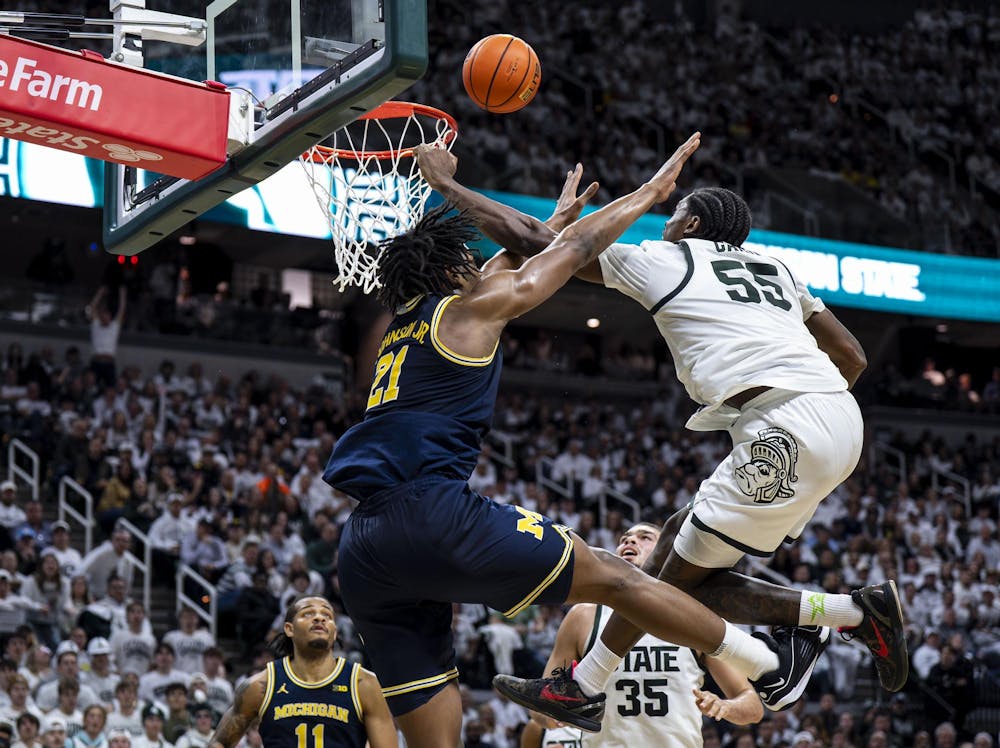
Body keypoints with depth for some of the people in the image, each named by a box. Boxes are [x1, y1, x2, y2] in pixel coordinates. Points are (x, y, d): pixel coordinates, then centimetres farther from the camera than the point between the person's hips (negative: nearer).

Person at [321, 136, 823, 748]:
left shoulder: (400, 331, 27)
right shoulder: (468, 310, 8)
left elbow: (500, 270, 44)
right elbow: (576, 252, 16)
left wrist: (556, 220, 56)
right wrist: (652, 191, 28)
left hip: (364, 552, 8)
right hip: (433, 511, -7)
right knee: (614, 577, 7)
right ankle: (766, 663, 18)